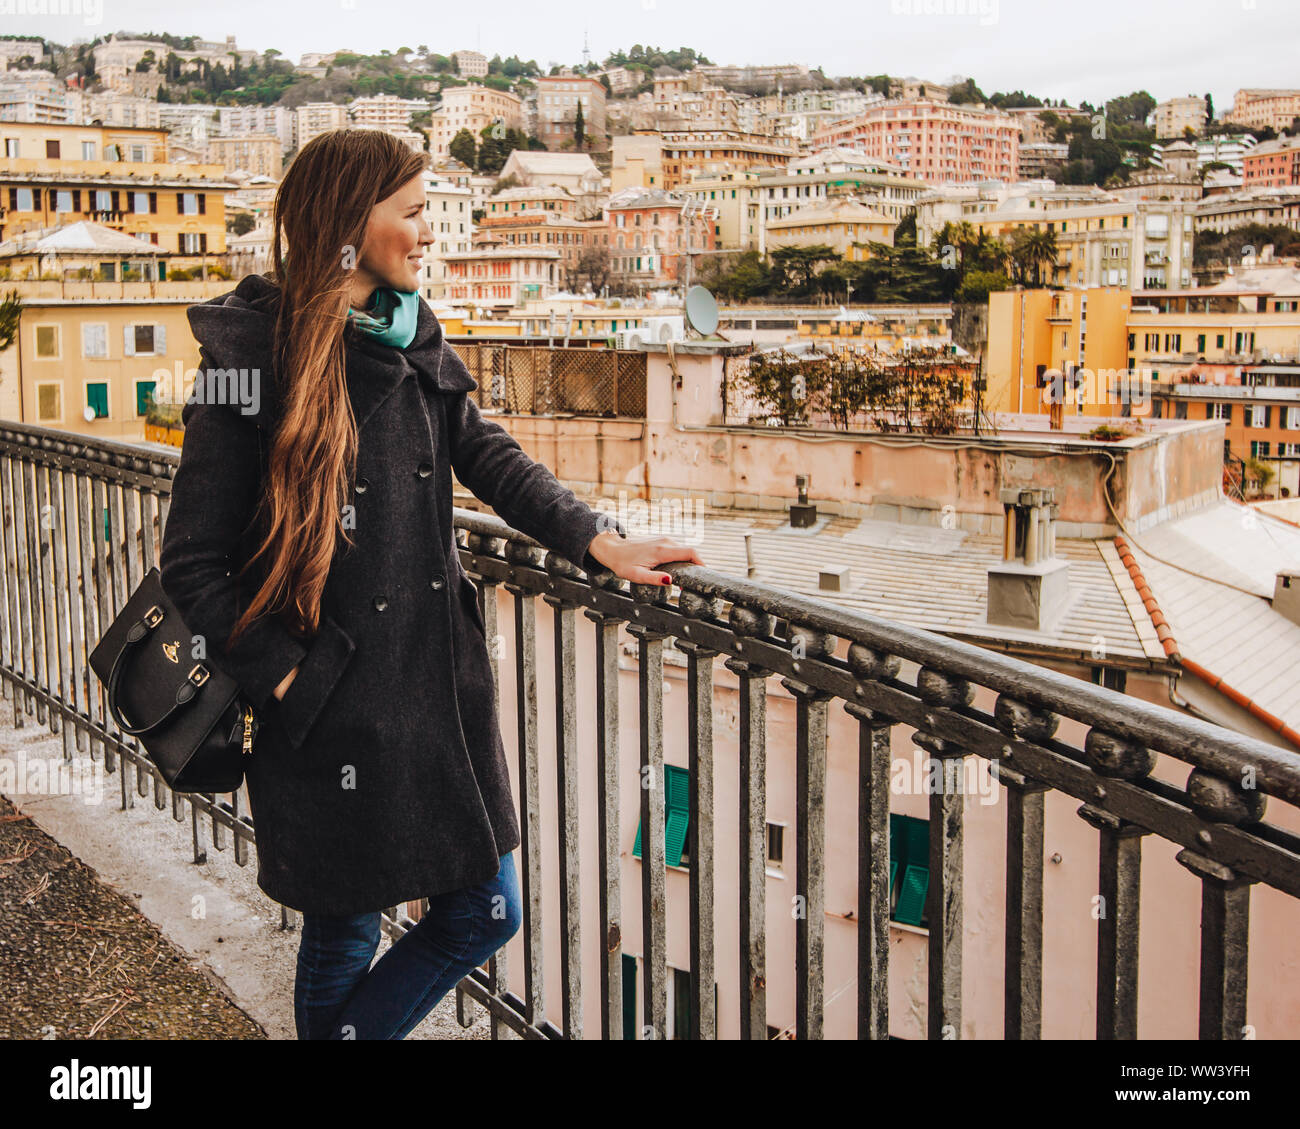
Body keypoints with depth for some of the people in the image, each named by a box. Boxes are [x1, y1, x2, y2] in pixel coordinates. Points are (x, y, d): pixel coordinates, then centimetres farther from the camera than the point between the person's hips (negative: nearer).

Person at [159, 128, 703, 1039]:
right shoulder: (253, 358, -13)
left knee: (485, 914, 12)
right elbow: (194, 565, -11)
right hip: (332, 714, -6)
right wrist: (289, 681, -13)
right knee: (345, 940, 10)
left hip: (442, 687, 6)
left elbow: (492, 459, 3)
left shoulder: (417, 342, 7)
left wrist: (599, 542, -11)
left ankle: (356, 1028, 33)